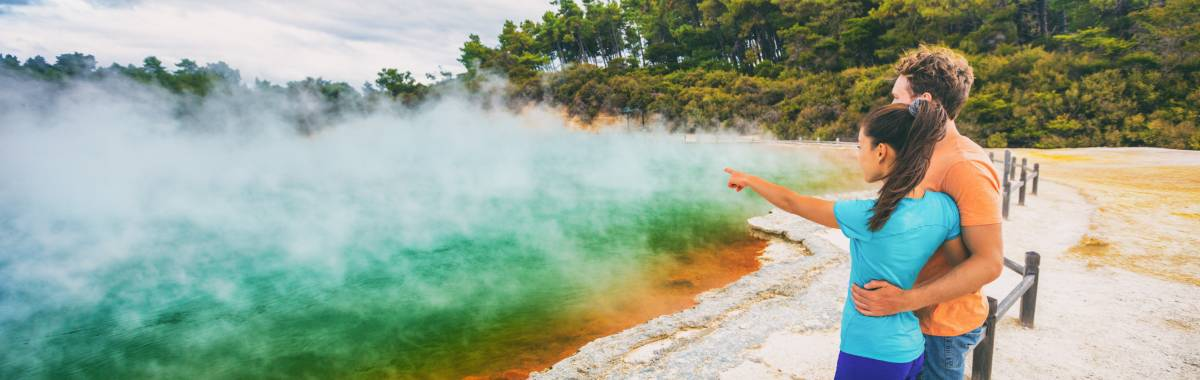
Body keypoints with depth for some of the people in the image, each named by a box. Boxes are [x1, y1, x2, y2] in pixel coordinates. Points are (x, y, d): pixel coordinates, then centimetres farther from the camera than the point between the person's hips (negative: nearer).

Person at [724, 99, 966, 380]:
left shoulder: (868, 217, -24)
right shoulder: (944, 207, -9)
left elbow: (791, 203, -11)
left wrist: (748, 180, 4)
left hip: (870, 355, -6)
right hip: (913, 350, 7)